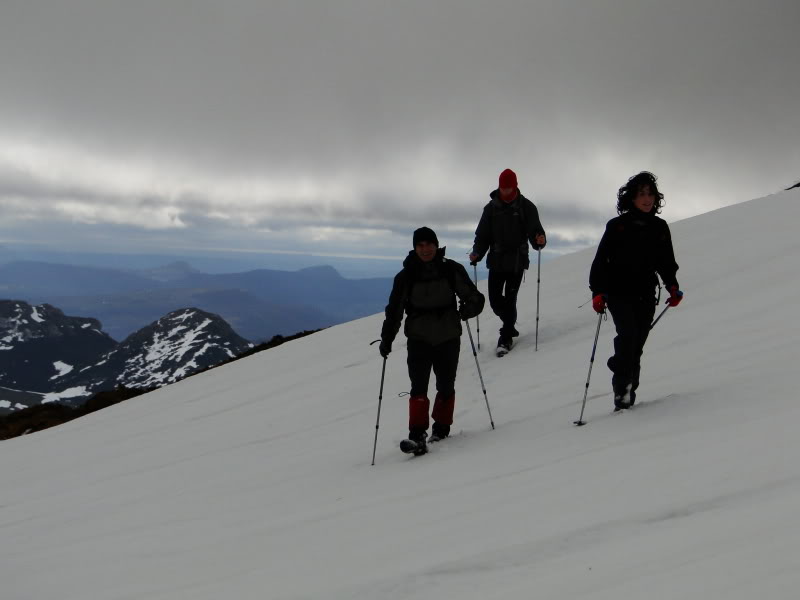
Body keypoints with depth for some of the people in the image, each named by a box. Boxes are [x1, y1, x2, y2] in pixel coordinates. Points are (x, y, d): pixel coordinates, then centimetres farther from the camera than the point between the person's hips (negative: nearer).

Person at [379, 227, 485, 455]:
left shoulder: (452, 270, -1)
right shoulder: (406, 276, 0)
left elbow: (475, 298, 4)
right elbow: (394, 310, 4)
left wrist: (467, 309, -14)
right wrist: (386, 339, -2)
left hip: (448, 338, 1)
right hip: (419, 339, -1)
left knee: (445, 387, 9)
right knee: (418, 387, -12)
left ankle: (441, 429, 27)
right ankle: (417, 435, -14)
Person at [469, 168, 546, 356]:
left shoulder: (526, 206, -1)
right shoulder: (491, 207, 6)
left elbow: (534, 230, -3)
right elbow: (482, 235, 6)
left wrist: (540, 240, -26)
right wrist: (477, 253, -10)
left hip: (517, 261, -3)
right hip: (496, 261, 3)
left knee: (510, 299, -5)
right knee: (495, 300, 2)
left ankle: (506, 337, 7)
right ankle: (510, 325, 29)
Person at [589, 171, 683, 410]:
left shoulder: (660, 228, 10)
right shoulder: (617, 226, -2)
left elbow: (666, 262, 18)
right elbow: (600, 260, -2)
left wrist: (672, 286, 2)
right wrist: (597, 291, -12)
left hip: (646, 296, 4)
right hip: (619, 293, -3)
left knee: (636, 346, 3)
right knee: (628, 334, -23)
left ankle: (628, 393, 9)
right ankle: (621, 388, -18)